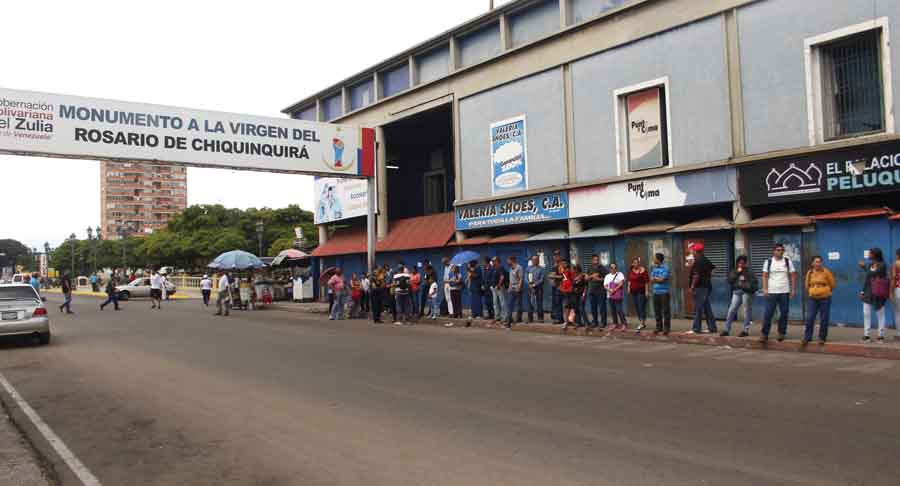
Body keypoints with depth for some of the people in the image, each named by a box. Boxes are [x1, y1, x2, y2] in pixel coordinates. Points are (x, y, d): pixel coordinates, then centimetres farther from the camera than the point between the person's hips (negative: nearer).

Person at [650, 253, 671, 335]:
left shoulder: (665, 268, -8)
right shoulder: (653, 268, 13)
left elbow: (662, 279, -14)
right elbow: (651, 279, 8)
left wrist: (655, 278, 1)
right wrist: (658, 279, -7)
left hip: (664, 292, -6)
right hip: (656, 292, 6)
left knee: (666, 311, -2)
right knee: (657, 311, 10)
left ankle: (666, 328, 2)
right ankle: (659, 327, 18)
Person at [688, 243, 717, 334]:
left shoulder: (698, 261, -16)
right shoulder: (706, 260, 13)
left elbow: (696, 275, -21)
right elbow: (713, 268, 26)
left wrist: (692, 286, -15)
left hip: (700, 287, -9)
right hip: (707, 286, 9)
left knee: (698, 309, -7)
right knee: (707, 308, 13)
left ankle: (696, 328, -5)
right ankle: (712, 327, 16)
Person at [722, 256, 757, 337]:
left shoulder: (749, 271, 0)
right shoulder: (734, 271, 14)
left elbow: (754, 283, -5)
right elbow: (730, 280, 2)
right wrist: (737, 273, -4)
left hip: (746, 292, -4)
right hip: (736, 292, 4)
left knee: (747, 310, 1)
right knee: (732, 310, -1)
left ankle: (746, 330, 8)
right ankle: (726, 329, 2)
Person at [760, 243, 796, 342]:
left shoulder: (788, 261, 5)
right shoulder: (768, 262, 4)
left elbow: (793, 276, 5)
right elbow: (765, 276, 3)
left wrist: (793, 289, -1)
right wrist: (765, 289, -7)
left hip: (784, 292, 1)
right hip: (771, 292, -1)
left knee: (784, 313, 4)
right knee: (768, 313, -3)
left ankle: (782, 333, 16)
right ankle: (764, 334, 1)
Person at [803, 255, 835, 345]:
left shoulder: (826, 272, -5)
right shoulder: (809, 273, 4)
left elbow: (833, 284, 4)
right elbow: (807, 285, 18)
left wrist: (825, 291, 12)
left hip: (825, 299, -2)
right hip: (813, 299, 2)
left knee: (824, 320, 3)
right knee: (809, 318, -5)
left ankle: (822, 338, 15)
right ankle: (807, 337, -1)